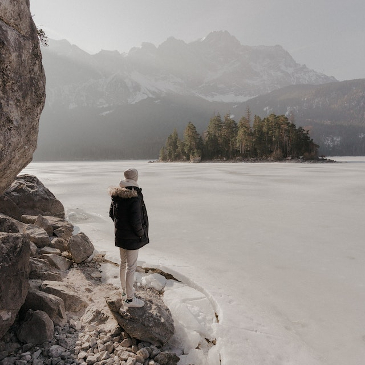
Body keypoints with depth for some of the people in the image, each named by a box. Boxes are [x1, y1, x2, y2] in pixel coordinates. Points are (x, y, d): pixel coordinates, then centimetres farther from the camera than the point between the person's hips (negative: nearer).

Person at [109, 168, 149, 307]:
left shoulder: (117, 195, 0)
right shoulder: (135, 197, -25)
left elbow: (111, 214, 10)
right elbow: (136, 221, -26)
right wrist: (141, 233, -10)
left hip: (120, 235, 8)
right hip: (132, 238, -8)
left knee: (123, 263, 22)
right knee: (131, 267, 5)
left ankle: (124, 291, 40)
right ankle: (129, 298, 19)